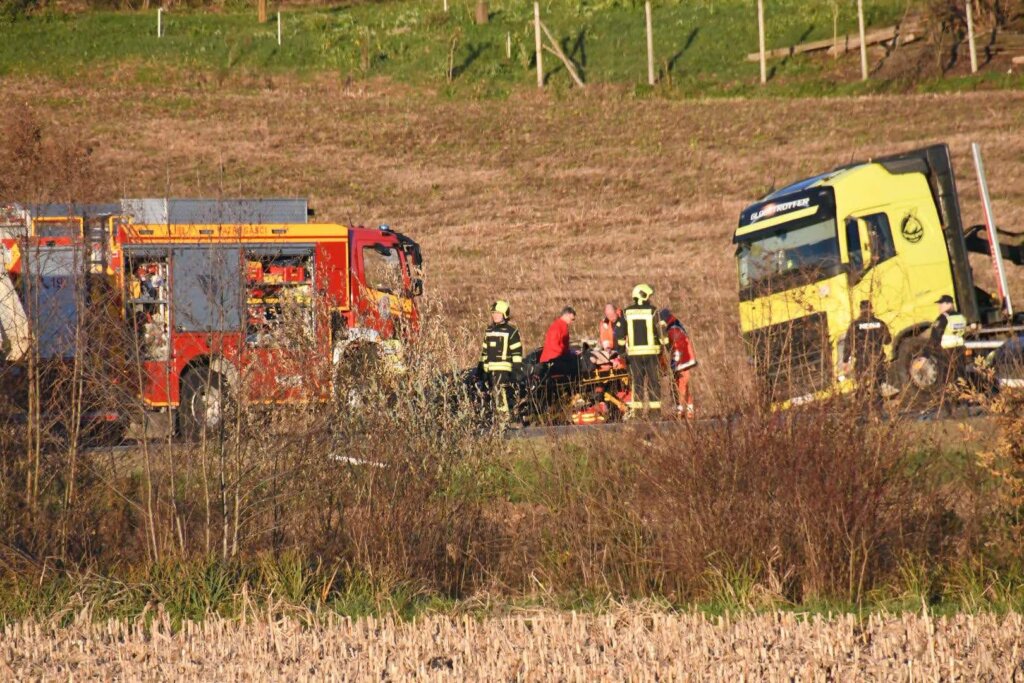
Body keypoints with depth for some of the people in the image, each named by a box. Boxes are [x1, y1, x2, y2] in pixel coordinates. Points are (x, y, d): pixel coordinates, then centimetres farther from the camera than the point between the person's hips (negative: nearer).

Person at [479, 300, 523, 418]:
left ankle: (506, 416, -21)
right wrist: (482, 368, 21)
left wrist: (517, 369, -11)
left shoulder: (511, 331, -3)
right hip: (490, 369, 7)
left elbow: (517, 352, -5)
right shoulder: (489, 331, 17)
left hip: (503, 369, -7)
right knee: (494, 395, 9)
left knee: (500, 392, -20)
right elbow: (484, 351, 23)